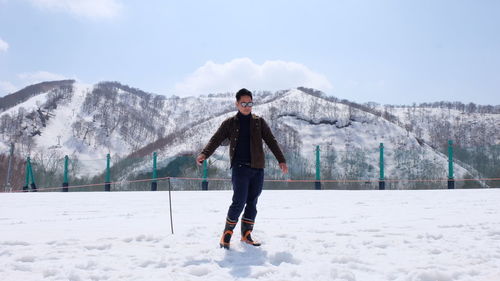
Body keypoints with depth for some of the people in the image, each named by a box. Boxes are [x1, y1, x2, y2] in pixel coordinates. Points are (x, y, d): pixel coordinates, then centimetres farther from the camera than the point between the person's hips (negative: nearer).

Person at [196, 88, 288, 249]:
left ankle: (246, 234, 19)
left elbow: (271, 141, 11)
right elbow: (216, 140, -1)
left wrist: (281, 160, 3)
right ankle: (227, 234, 3)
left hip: (257, 168, 3)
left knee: (252, 202, 7)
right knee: (239, 202, -12)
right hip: (240, 168, -3)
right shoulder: (230, 123, 6)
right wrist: (204, 154, -18)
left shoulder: (259, 122, 11)